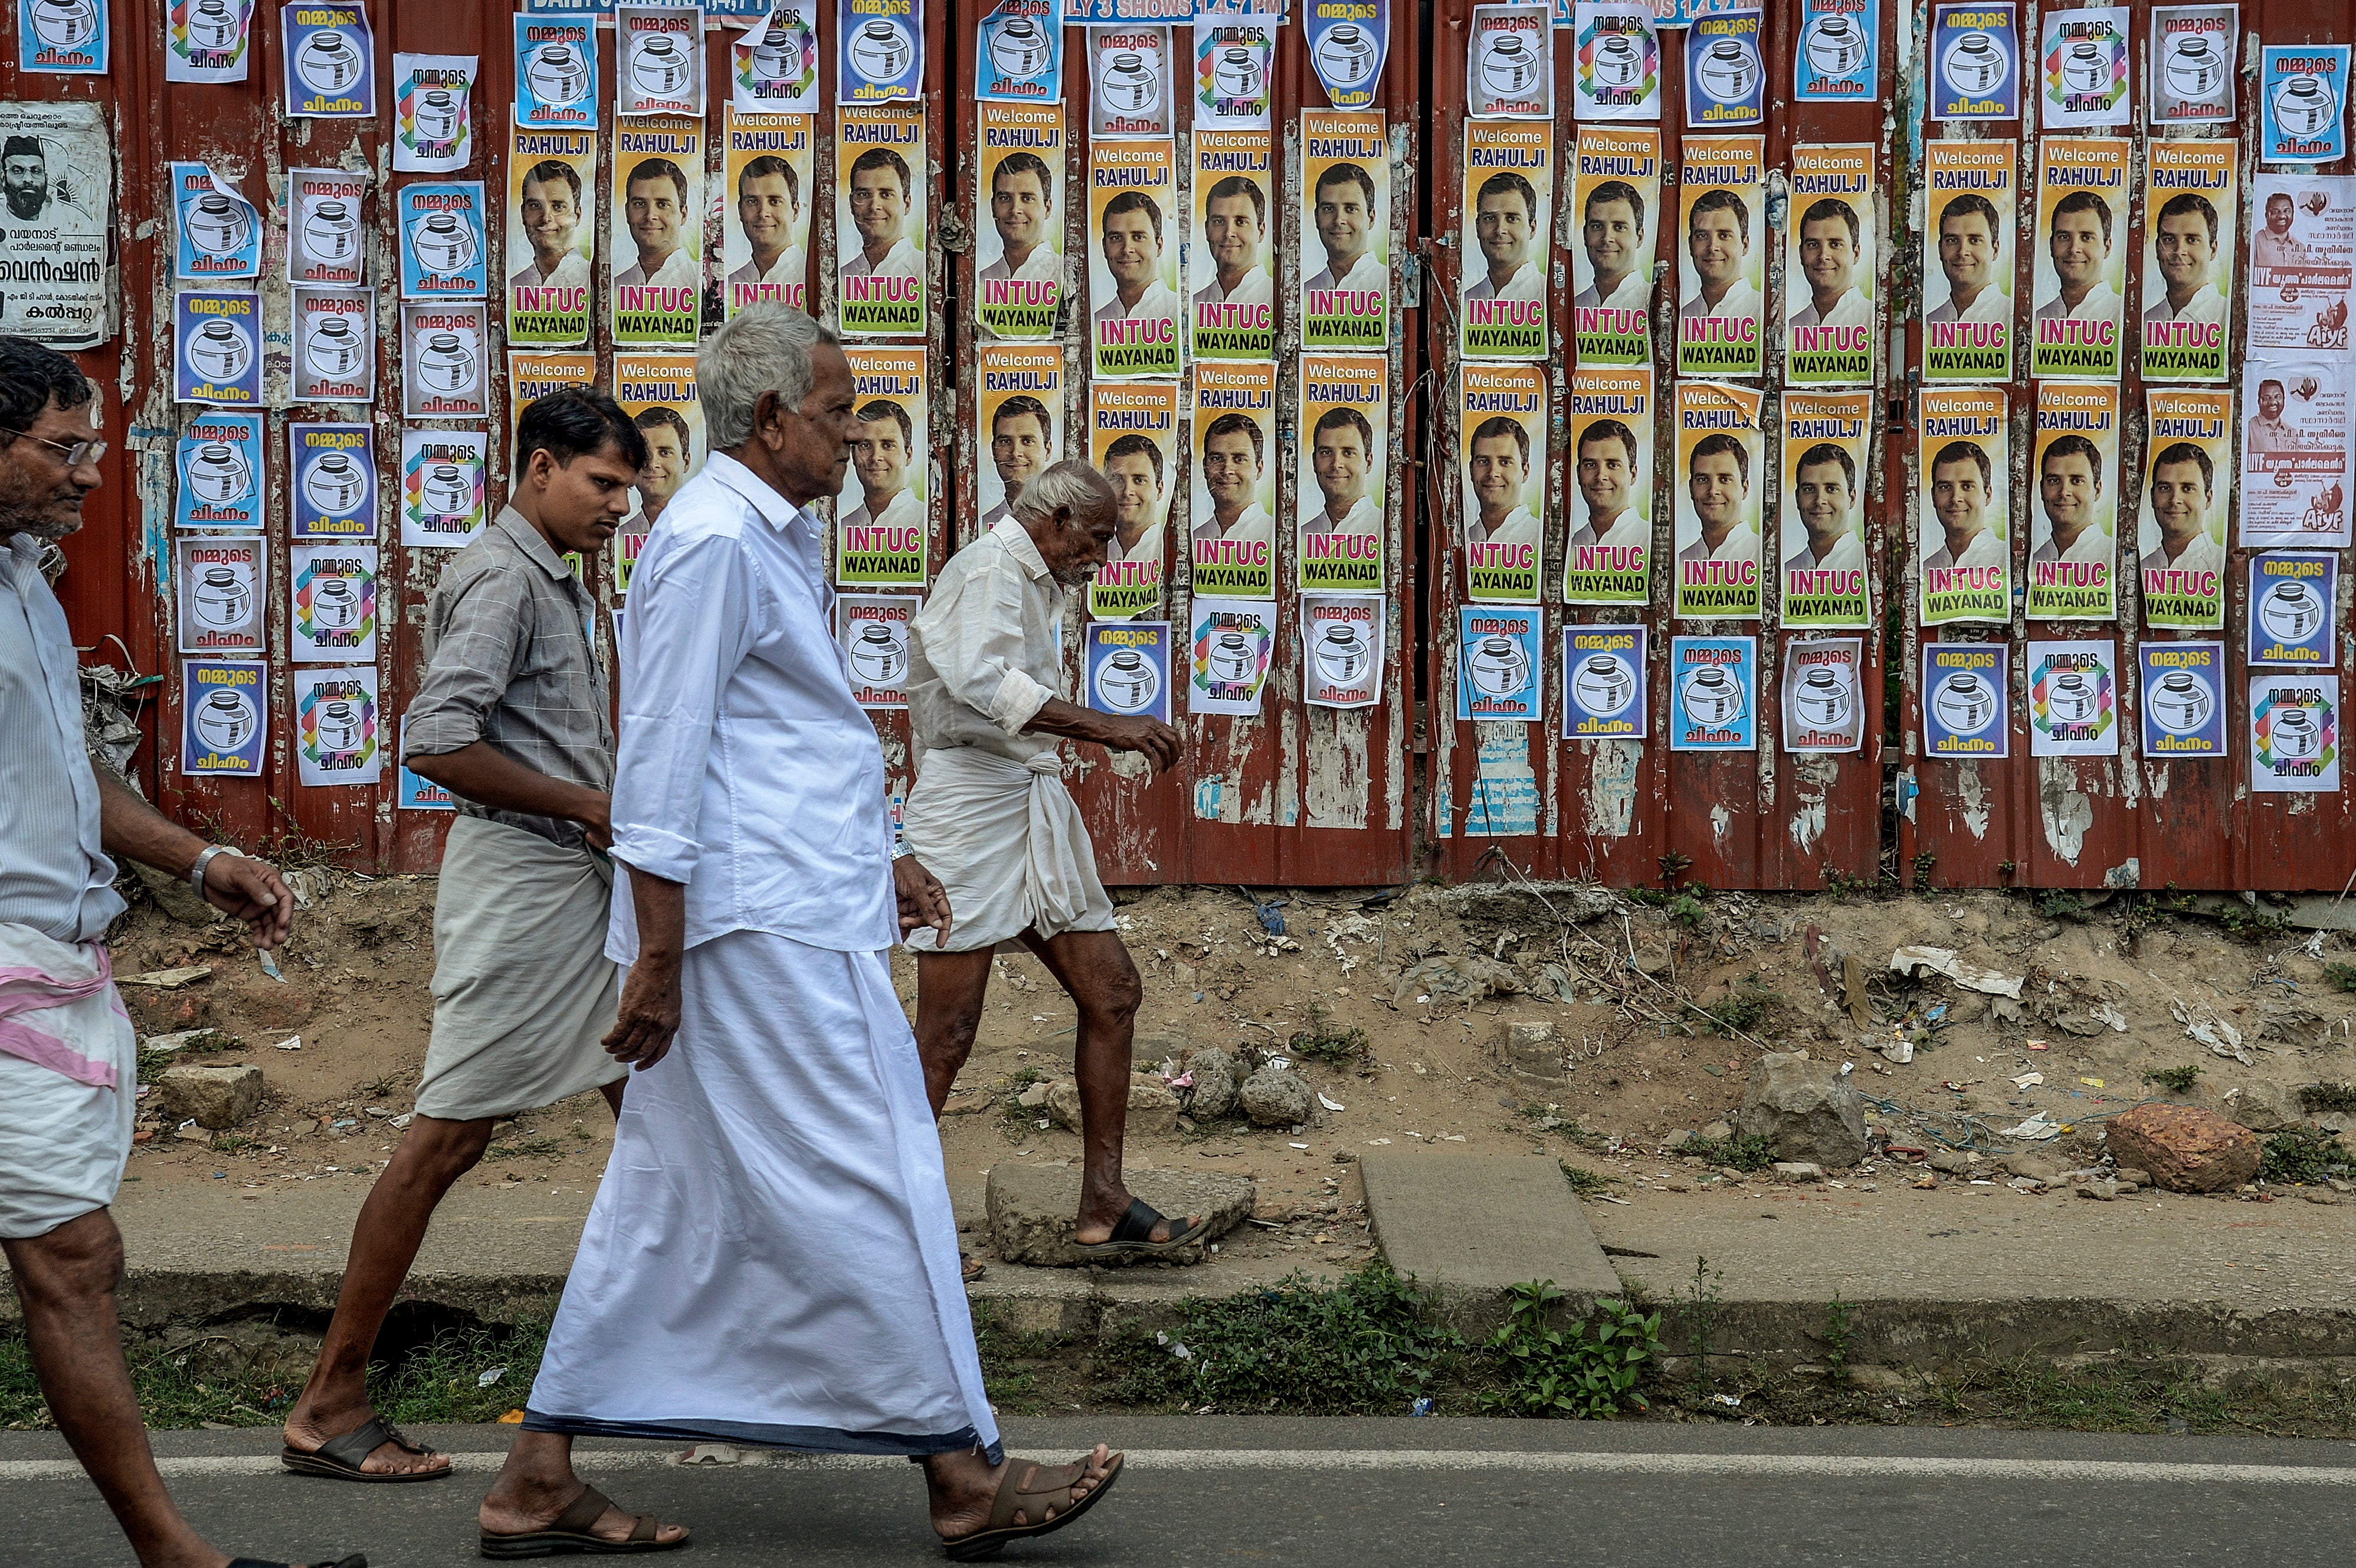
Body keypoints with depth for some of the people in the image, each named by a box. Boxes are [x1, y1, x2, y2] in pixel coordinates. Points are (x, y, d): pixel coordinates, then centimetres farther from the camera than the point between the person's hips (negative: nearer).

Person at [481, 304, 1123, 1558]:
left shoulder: (773, 541, 20)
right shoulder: (714, 542, -13)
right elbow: (660, 762, -18)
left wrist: (875, 855, 27)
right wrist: (657, 959, -19)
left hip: (799, 913, 11)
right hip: (762, 928, -11)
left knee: (675, 1203, 11)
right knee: (870, 1195, -4)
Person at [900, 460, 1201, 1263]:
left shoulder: (1037, 587, 24)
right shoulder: (986, 572, -9)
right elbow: (984, 683, -28)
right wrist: (1106, 728, -29)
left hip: (1035, 806, 10)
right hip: (971, 807, -10)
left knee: (1111, 992, 5)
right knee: (948, 1031, -10)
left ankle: (1104, 1208, 9)